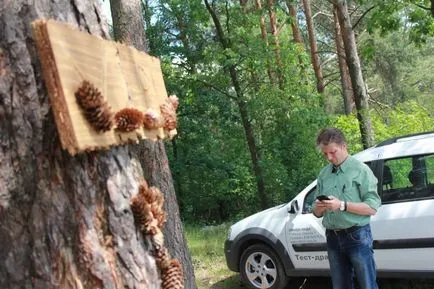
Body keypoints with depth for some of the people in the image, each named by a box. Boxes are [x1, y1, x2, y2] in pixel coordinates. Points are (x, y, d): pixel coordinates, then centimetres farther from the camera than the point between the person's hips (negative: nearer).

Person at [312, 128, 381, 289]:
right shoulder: (323, 174, 8)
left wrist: (342, 205, -22)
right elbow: (318, 213, 12)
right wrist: (318, 207, -11)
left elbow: (372, 207, -12)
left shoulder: (360, 169, -6)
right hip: (333, 238, 5)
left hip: (357, 236, -5)